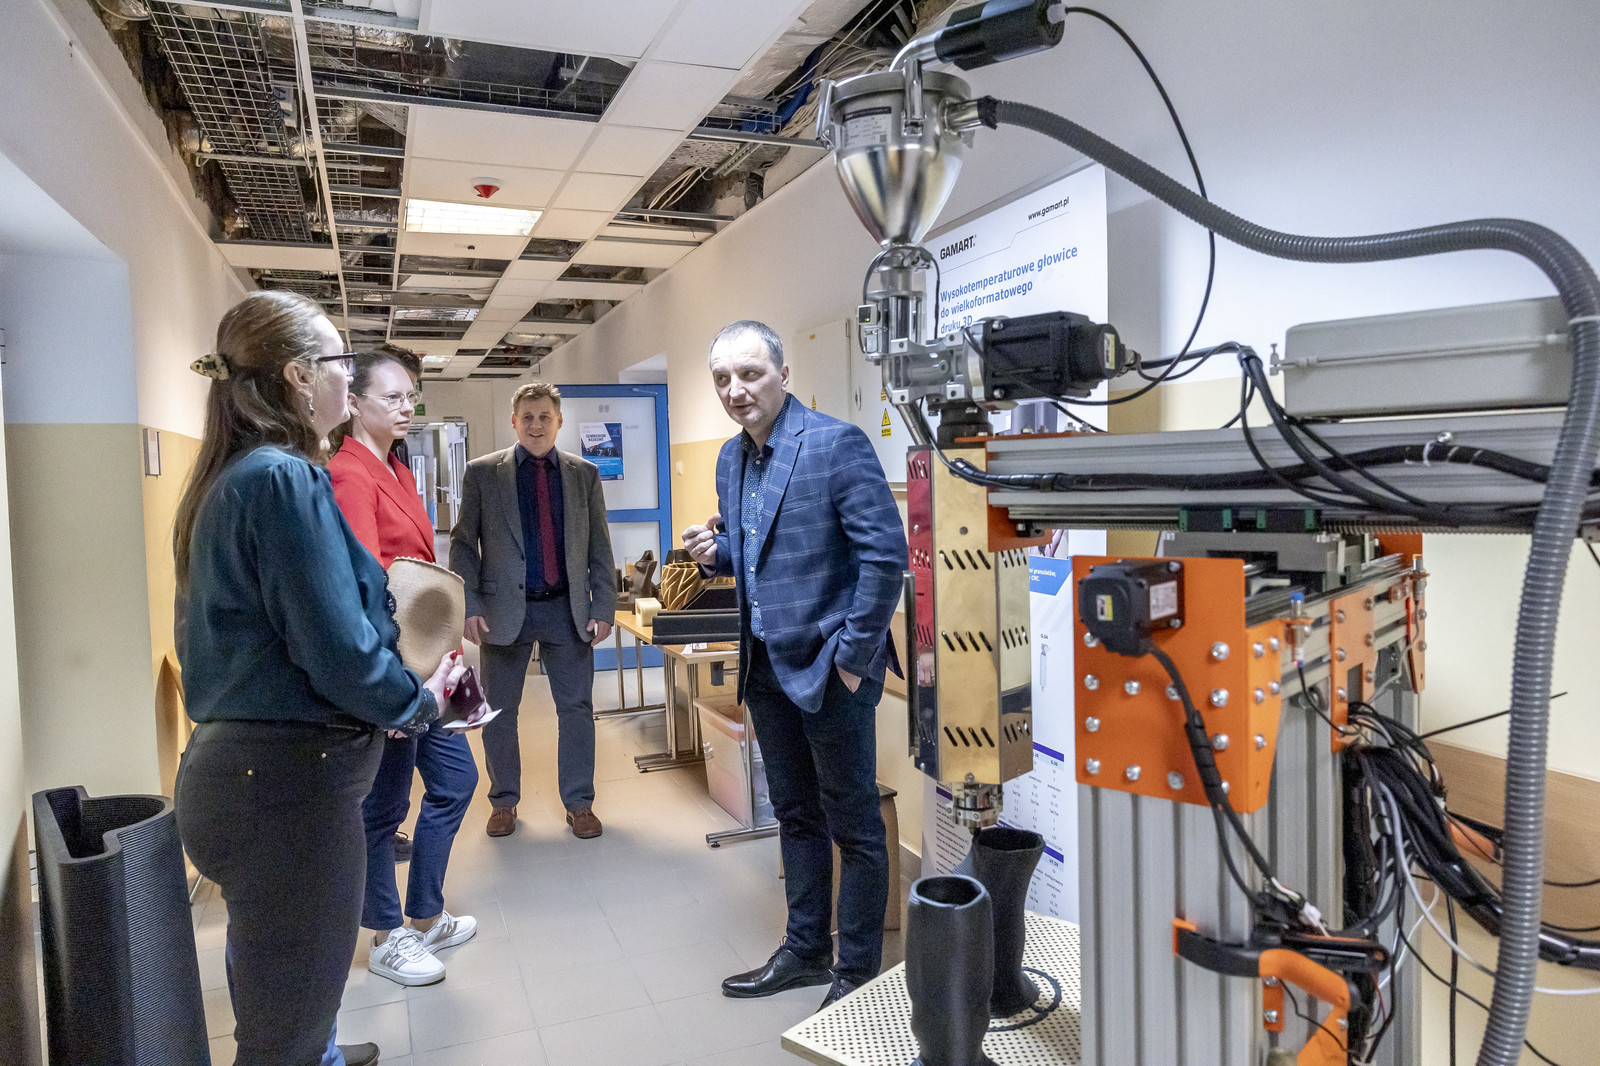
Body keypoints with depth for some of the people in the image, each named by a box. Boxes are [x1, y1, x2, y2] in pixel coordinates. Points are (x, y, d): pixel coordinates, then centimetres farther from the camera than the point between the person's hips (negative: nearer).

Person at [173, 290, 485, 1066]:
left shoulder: (231, 478, 10)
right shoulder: (286, 480, -20)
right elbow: (340, 651, -24)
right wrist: (420, 701, -6)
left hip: (238, 764, 10)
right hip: (290, 780, -10)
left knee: (279, 996, 30)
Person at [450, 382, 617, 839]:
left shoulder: (584, 474, 6)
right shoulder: (482, 472, 3)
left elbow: (599, 548, 6)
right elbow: (463, 544, 2)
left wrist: (604, 607, -1)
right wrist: (469, 605, -7)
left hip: (568, 609, 1)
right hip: (505, 609, 0)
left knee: (577, 708, 5)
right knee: (498, 711, 9)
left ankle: (579, 803, 19)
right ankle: (504, 801, 27)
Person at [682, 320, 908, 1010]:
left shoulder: (836, 442, -16)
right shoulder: (731, 458, 9)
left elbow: (885, 553, -19)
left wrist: (852, 657, -17)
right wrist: (717, 553, -2)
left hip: (830, 667, -8)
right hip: (767, 666, 8)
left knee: (853, 824, 8)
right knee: (795, 815, 20)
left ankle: (857, 972, 25)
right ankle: (806, 951, 37)